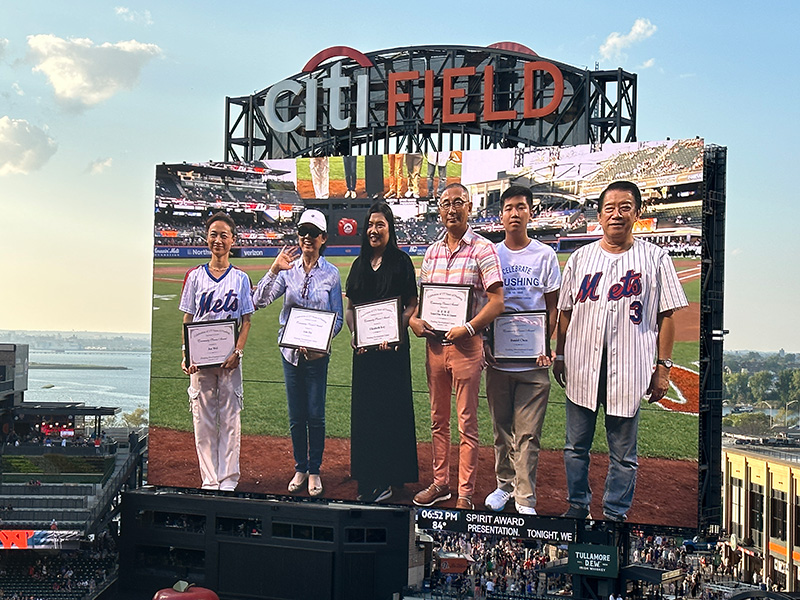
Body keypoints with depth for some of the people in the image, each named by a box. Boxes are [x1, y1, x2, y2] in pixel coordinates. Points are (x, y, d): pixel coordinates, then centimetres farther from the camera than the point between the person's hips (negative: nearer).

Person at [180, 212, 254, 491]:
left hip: (230, 358, 0)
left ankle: (229, 479, 11)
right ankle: (209, 480, 11)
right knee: (203, 420, 2)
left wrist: (238, 352, -11)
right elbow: (187, 319, 4)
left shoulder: (240, 278, 4)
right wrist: (186, 355, -7)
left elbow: (246, 321, 3)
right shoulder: (195, 276, 5)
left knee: (230, 418, 2)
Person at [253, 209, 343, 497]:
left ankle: (315, 471, 18)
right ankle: (300, 469, 25)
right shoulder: (288, 269, 1)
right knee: (296, 415, 10)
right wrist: (274, 269, -22)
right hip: (291, 351, 2)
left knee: (316, 415, 3)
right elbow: (259, 301, -10)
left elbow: (338, 317, 0)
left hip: (318, 353, -2)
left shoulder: (331, 273, -2)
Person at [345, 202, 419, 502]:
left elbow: (411, 305, -5)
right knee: (364, 407, 7)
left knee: (390, 407, -1)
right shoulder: (360, 264, 12)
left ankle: (387, 479, 5)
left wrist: (395, 334, -19)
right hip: (364, 348, 5)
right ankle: (367, 477, 17)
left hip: (393, 346, -5)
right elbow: (350, 307, 14)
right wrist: (354, 334, -4)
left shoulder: (401, 261, -2)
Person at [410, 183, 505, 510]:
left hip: (466, 344, -6)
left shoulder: (483, 249, -7)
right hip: (434, 343, 6)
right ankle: (440, 483, 29)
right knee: (438, 419, 15)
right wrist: (413, 318, -2)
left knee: (467, 424, 1)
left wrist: (468, 328, -22)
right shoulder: (432, 250, 12)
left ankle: (465, 494, 10)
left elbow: (497, 301, -12)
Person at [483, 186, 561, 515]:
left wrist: (545, 345, -10)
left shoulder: (545, 255, 1)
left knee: (527, 433, -1)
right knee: (501, 428, 12)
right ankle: (505, 484, 28)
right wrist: (483, 343, -1)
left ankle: (525, 500, 7)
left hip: (533, 360, -2)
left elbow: (553, 307, 2)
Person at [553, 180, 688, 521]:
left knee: (623, 452, 6)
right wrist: (559, 356, 10)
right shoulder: (580, 257, 9)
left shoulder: (654, 258, 2)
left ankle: (615, 515, 19)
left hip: (629, 368, -2)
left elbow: (666, 315, 1)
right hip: (581, 366, 3)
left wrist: (663, 366, -3)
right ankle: (577, 507, 27)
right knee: (576, 445, 12)